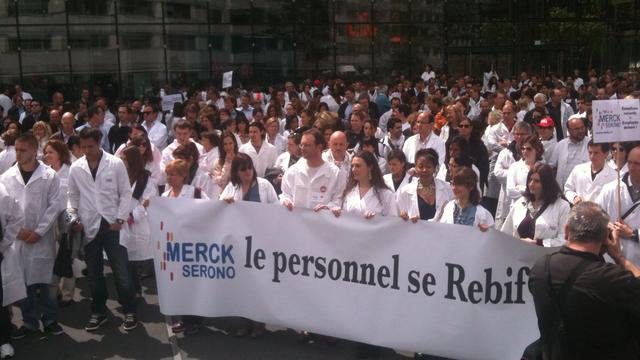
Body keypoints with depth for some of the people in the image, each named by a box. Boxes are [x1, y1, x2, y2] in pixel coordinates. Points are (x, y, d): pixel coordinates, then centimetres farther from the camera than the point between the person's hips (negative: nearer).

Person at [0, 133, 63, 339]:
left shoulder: (50, 176, -3)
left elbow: (55, 205, -4)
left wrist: (39, 231, -10)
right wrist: (17, 229, -7)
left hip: (42, 238, -2)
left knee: (45, 281, 5)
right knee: (22, 282, 7)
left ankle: (50, 320, 19)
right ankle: (29, 322, 19)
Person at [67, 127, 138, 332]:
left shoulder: (116, 164, -4)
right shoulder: (75, 168, 3)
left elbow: (125, 193, -1)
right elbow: (73, 196, 12)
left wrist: (120, 219, -9)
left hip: (112, 224, -2)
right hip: (89, 227, 3)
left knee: (121, 271, -1)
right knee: (94, 273, 12)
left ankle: (130, 312, 13)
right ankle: (98, 312, 26)